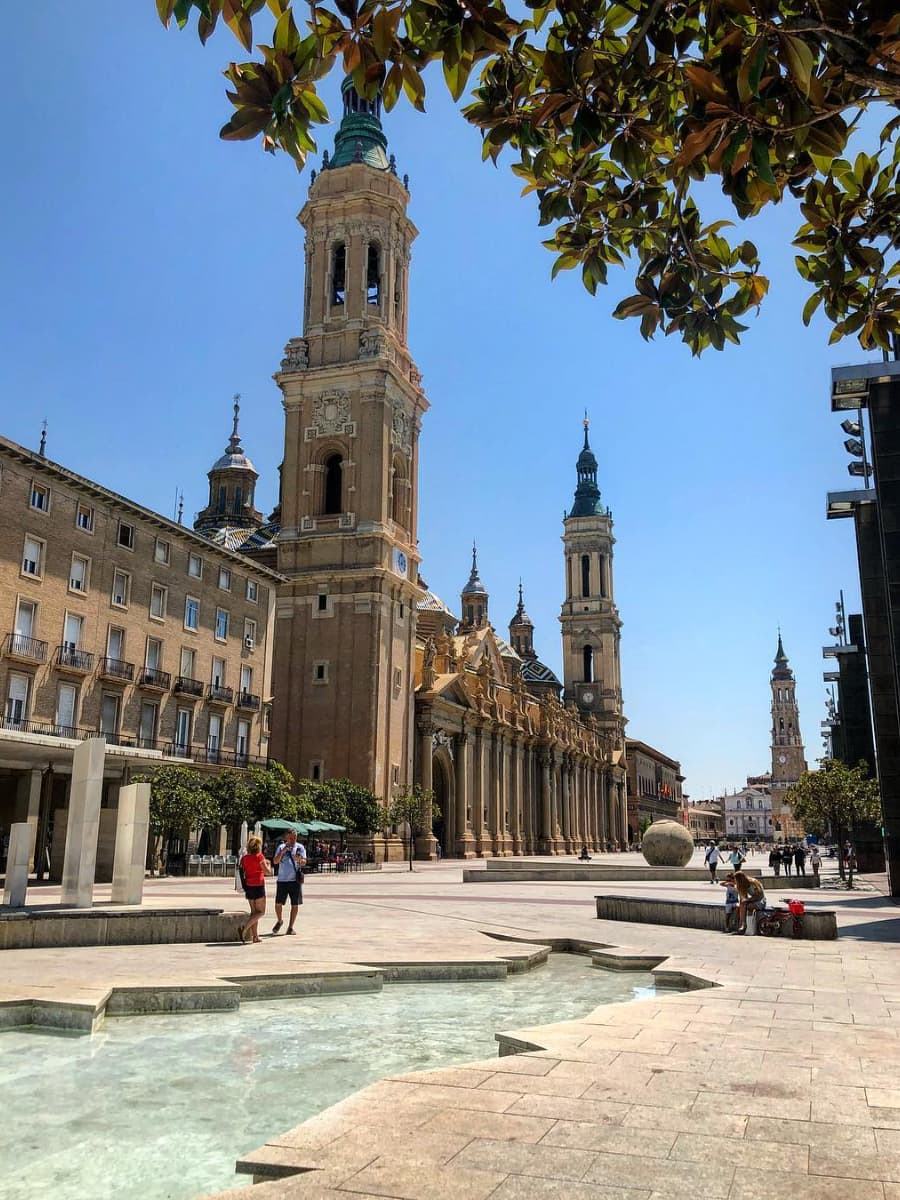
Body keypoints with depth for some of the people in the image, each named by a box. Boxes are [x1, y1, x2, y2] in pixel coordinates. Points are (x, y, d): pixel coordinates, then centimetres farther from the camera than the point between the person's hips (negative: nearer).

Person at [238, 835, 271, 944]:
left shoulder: (244, 857, 3)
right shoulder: (260, 857, -12)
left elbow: (241, 870, 10)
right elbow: (268, 872, -11)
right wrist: (267, 864, 9)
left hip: (248, 886, 6)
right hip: (258, 886, -6)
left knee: (253, 911, 14)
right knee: (260, 911, 2)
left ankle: (255, 936, 10)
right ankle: (244, 928, -16)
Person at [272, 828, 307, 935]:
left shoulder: (300, 847, 4)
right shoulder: (281, 847, 8)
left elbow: (304, 862, -4)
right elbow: (275, 861, 0)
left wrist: (299, 859, -27)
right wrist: (282, 852, -16)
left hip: (295, 880, -1)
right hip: (282, 880, 1)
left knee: (295, 905, 1)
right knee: (278, 903, 2)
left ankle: (290, 927, 14)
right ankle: (279, 921, 29)